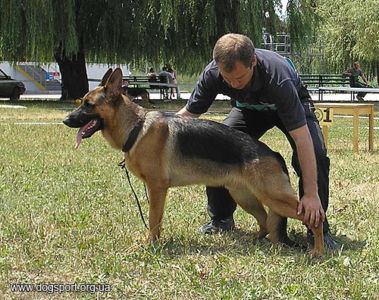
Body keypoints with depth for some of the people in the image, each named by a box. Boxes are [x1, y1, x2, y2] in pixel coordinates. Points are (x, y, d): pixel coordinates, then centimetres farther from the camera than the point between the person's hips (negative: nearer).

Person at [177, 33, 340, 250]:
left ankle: (318, 226, -12)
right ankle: (221, 219, 4)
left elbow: (302, 139, -44)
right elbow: (189, 113, -14)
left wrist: (311, 194, -46)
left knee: (315, 153, -28)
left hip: (293, 104, -3)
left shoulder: (277, 76, -44)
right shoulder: (212, 74, -31)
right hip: (249, 108, 4)